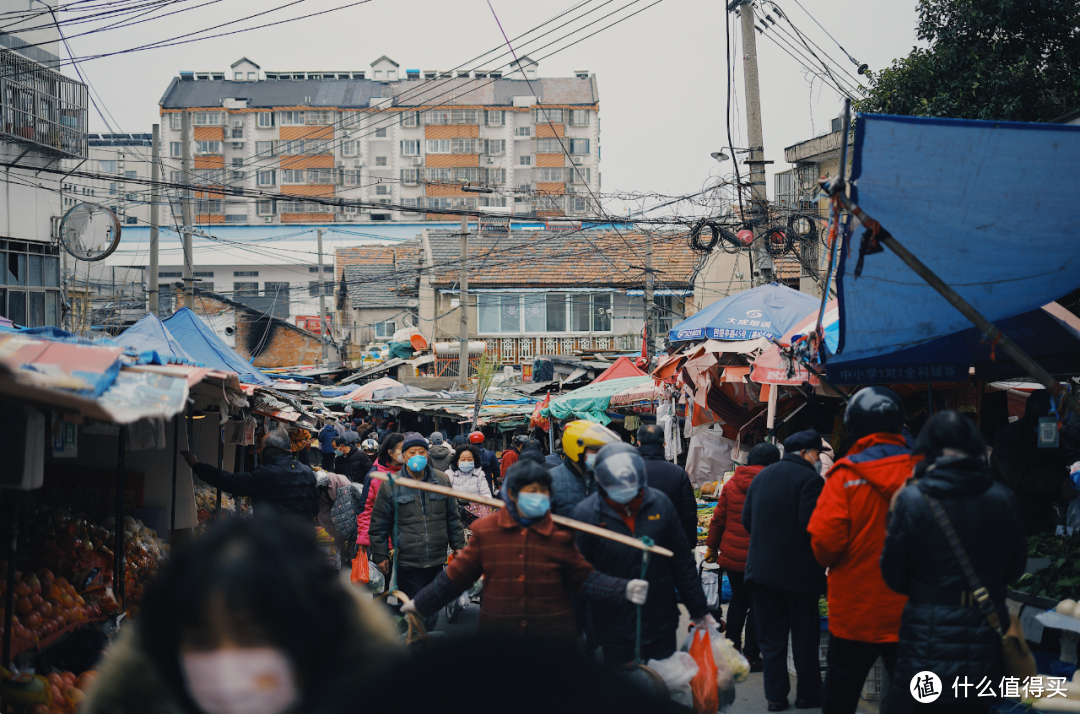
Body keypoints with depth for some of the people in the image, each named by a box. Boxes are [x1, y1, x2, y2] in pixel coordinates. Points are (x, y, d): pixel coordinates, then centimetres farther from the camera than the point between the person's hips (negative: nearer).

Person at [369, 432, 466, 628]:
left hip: (437, 561, 3)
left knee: (432, 612, 11)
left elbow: (452, 517, 18)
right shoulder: (391, 486, -1)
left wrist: (457, 545, 16)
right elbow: (379, 525, 4)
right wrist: (380, 556, 3)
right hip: (407, 562, -3)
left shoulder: (442, 481, 8)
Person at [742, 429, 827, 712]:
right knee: (804, 635, 8)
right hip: (799, 569, -5)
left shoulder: (762, 476, 9)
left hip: (761, 568, 5)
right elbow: (809, 524, -20)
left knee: (771, 635, 9)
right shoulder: (810, 479, -12)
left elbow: (746, 519, 11)